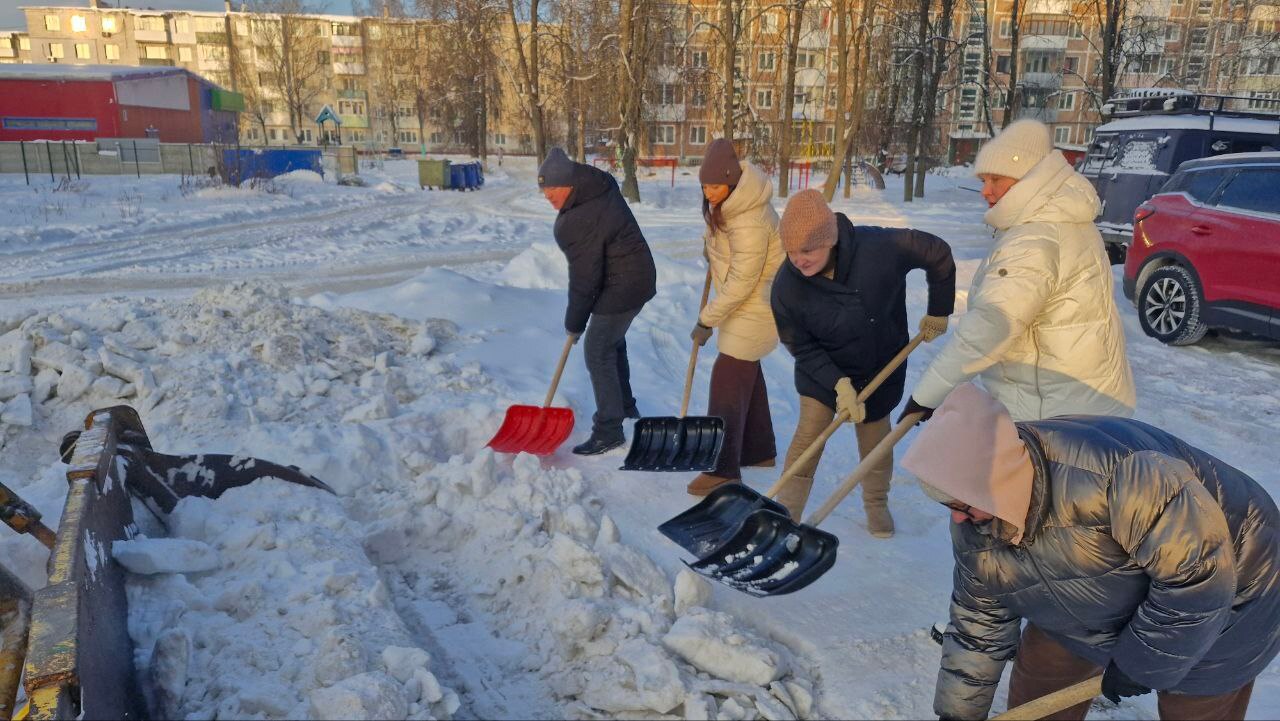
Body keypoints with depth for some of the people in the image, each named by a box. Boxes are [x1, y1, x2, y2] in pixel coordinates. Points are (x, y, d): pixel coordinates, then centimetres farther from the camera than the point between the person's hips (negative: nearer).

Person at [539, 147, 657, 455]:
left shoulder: (578, 222, -26)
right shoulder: (601, 185, 2)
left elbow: (584, 279, -21)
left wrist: (574, 323, -10)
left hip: (621, 288, -11)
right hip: (638, 277, 11)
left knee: (598, 352, -6)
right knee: (613, 341, 24)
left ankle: (609, 431, -1)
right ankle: (625, 405, 40)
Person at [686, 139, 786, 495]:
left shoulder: (749, 223, -31)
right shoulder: (728, 201, -2)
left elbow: (741, 282, -28)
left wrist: (707, 320, -20)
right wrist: (712, 242, 12)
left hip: (757, 305, -10)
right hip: (742, 302, 10)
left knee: (728, 378, -11)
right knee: (746, 372, 18)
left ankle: (724, 469, -7)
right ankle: (760, 449, 33)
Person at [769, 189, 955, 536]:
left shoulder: (879, 247, -32)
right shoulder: (787, 287, -27)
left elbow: (939, 254, -15)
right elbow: (801, 347, -16)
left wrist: (938, 312, -5)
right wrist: (838, 383, -25)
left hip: (881, 368, 1)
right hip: (821, 371, -1)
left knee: (875, 440, 15)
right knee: (808, 436, -6)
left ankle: (876, 504, 40)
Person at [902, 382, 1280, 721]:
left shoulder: (1112, 474, -44)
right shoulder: (975, 529, -18)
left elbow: (1199, 573, -34)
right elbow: (977, 628, -5)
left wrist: (1140, 662, -22)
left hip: (1212, 605, -5)